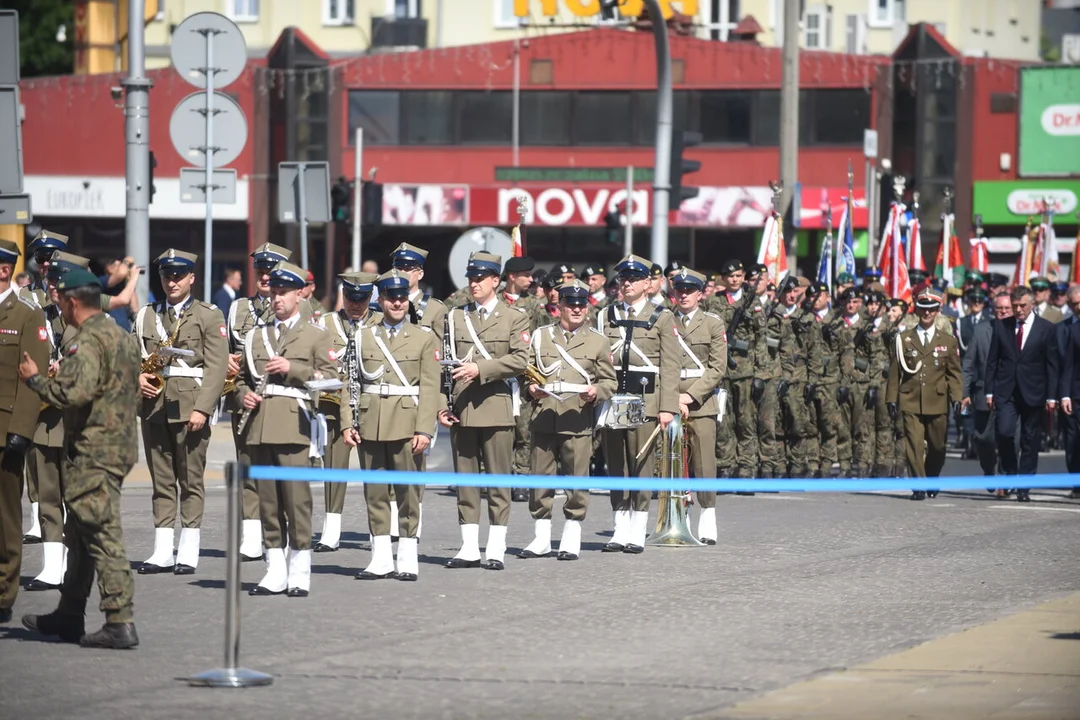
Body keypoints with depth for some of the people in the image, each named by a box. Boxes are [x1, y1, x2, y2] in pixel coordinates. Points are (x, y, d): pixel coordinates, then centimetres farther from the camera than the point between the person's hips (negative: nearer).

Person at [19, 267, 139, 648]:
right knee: (79, 535, 18)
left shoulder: (88, 341, -16)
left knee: (103, 537, -10)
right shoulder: (120, 337, 16)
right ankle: (69, 617, 25)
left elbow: (74, 393, -27)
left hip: (93, 452, -10)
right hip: (118, 443, 10)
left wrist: (36, 379, -12)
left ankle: (120, 623, -12)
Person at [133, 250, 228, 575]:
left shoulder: (209, 316, 2)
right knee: (161, 481, 6)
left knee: (191, 480, -2)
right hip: (154, 404, 4)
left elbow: (216, 367, -5)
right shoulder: (147, 315, 15)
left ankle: (188, 552, 1)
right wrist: (137, 377, -5)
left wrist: (202, 408, -14)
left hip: (190, 406, -4)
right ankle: (163, 551, 8)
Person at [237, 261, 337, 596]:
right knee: (267, 499, 3)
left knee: (297, 497, -9)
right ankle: (275, 572, 6)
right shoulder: (256, 336, 21)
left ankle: (300, 574, -5)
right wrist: (243, 394, 5)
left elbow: (329, 377, 1)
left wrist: (293, 369, -10)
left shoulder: (316, 335, 9)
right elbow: (243, 377, 26)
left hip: (295, 425, -4)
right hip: (260, 426, 4)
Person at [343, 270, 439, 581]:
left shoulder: (424, 338, 5)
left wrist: (424, 429, -11)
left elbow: (430, 388, -1)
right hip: (371, 424, 2)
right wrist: (348, 423, -1)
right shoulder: (363, 337, 11)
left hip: (407, 423, -2)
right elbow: (349, 383, 9)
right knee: (375, 491, 4)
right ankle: (380, 558, 10)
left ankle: (407, 559, 3)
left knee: (409, 491, -2)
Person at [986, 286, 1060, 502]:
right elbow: (992, 361, 9)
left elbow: (1052, 365, 1)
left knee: (1030, 442, 2)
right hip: (1006, 392, 1)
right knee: (1004, 432, -16)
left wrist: (1051, 397, -4)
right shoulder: (1001, 327, 6)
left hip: (1033, 393, -1)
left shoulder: (1046, 328, 1)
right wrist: (990, 391, 2)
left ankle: (1023, 489, 8)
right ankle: (1010, 473, 7)